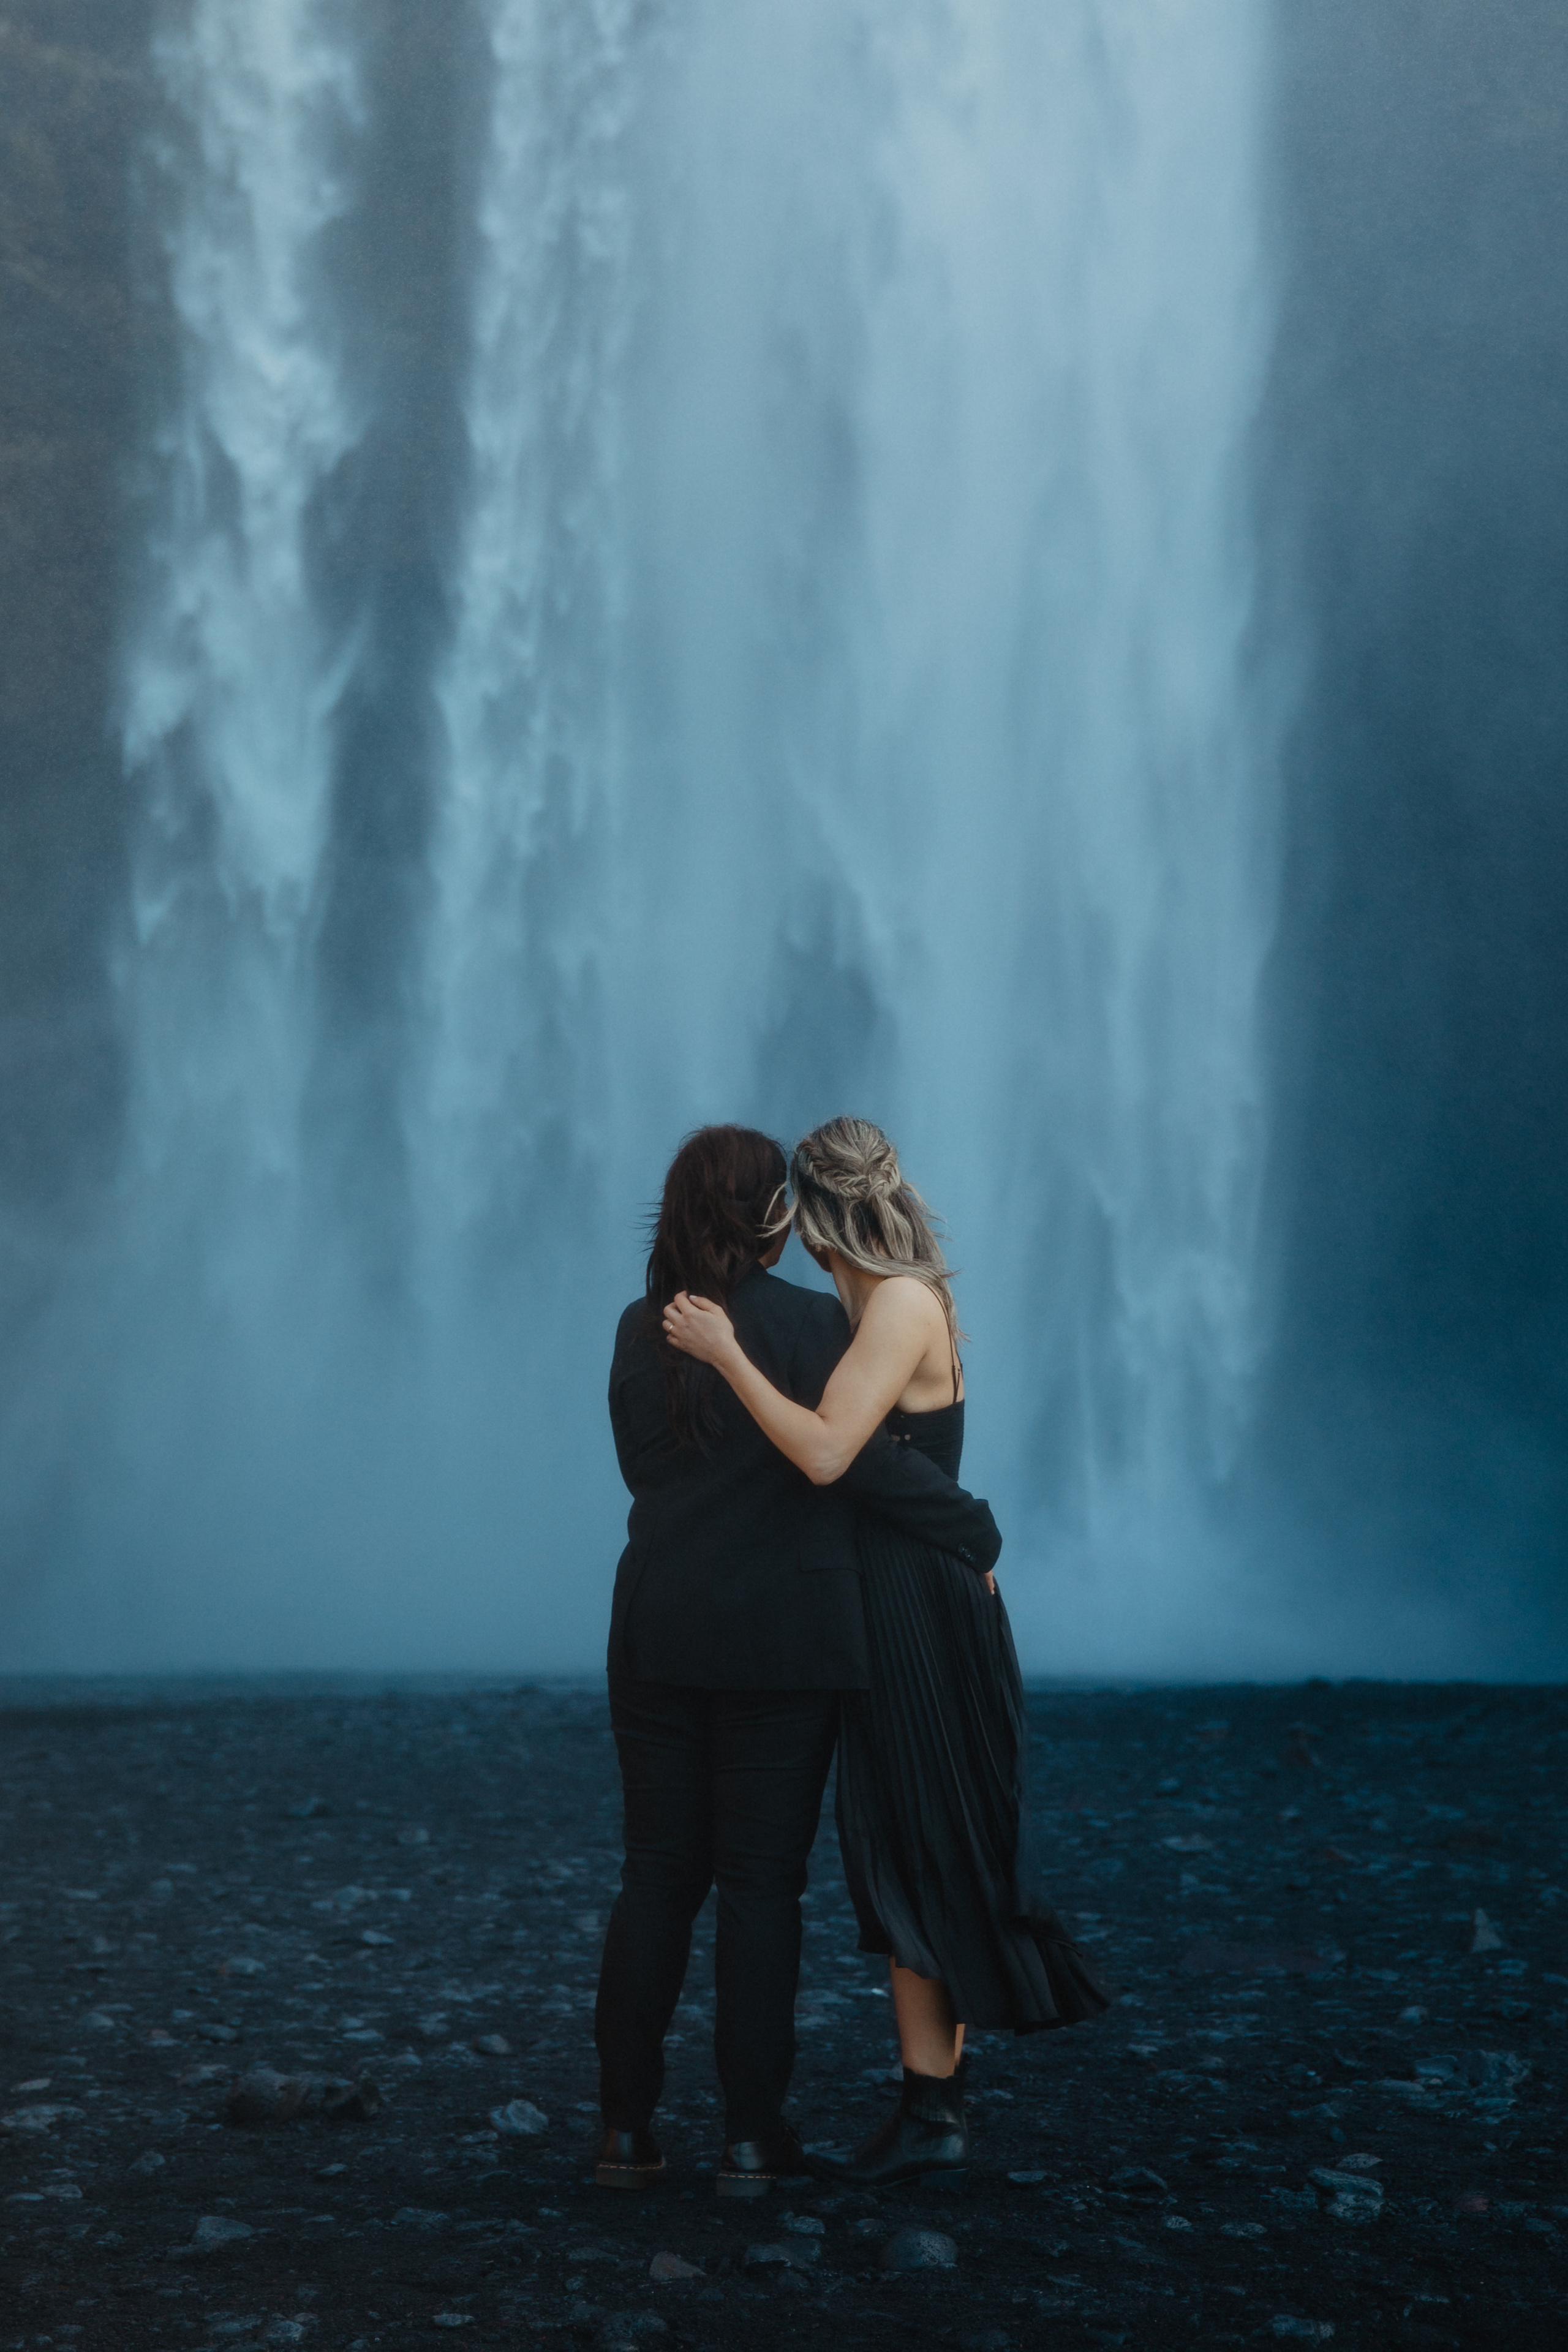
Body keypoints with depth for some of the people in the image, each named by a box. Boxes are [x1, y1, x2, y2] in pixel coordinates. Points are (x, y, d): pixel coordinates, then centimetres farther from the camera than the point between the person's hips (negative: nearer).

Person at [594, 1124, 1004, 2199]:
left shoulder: (643, 1331, 4)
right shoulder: (808, 1322, -11)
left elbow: (644, 1464, 11)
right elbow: (862, 1457, -18)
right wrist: (974, 1530, -7)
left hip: (660, 1635, 4)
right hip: (783, 1638, -4)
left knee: (657, 1874, 11)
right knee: (762, 1879, 4)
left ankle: (628, 2127, 14)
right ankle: (752, 2134, 8)